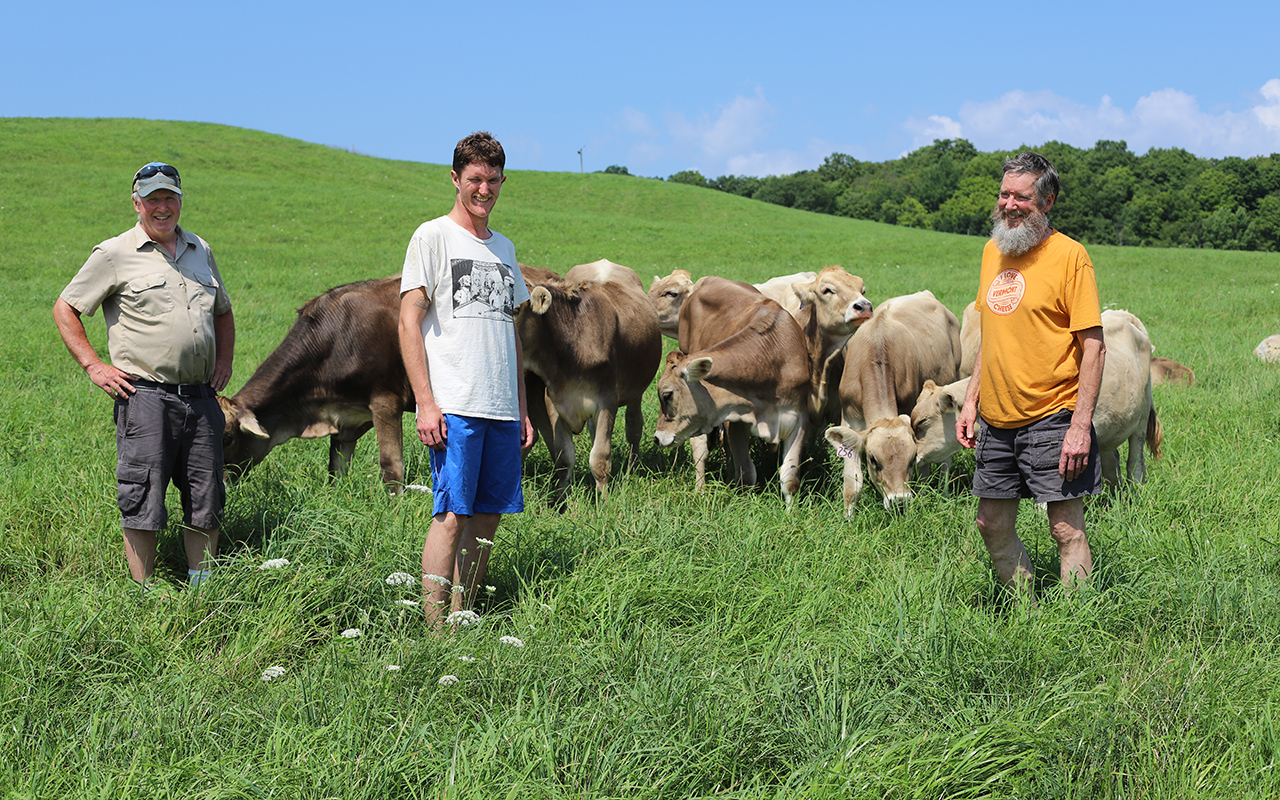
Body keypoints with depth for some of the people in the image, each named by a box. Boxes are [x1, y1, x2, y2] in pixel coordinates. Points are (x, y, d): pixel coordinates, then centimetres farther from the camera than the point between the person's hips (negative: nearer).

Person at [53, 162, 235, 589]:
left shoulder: (200, 250, 16)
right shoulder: (115, 255, 1)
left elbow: (223, 311, 31)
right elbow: (65, 308, 4)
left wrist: (224, 361, 16)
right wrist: (93, 366, -3)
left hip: (201, 396, 5)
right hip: (145, 395, -5)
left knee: (205, 503, 7)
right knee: (142, 503, -5)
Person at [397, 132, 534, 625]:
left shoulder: (504, 248, 18)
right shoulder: (432, 237, -1)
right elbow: (409, 322, -6)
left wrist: (522, 409, 17)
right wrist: (426, 403, -14)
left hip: (501, 409, 6)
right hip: (453, 407, -6)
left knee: (489, 516, 7)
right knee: (452, 514, -9)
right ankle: (435, 630, -6)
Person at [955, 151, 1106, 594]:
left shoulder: (1069, 254, -9)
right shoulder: (993, 250, 11)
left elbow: (1093, 346, -11)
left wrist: (1081, 425, -17)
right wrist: (971, 399, 13)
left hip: (1051, 419, -7)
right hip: (996, 420, 7)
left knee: (1067, 528, -2)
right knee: (992, 525, 12)